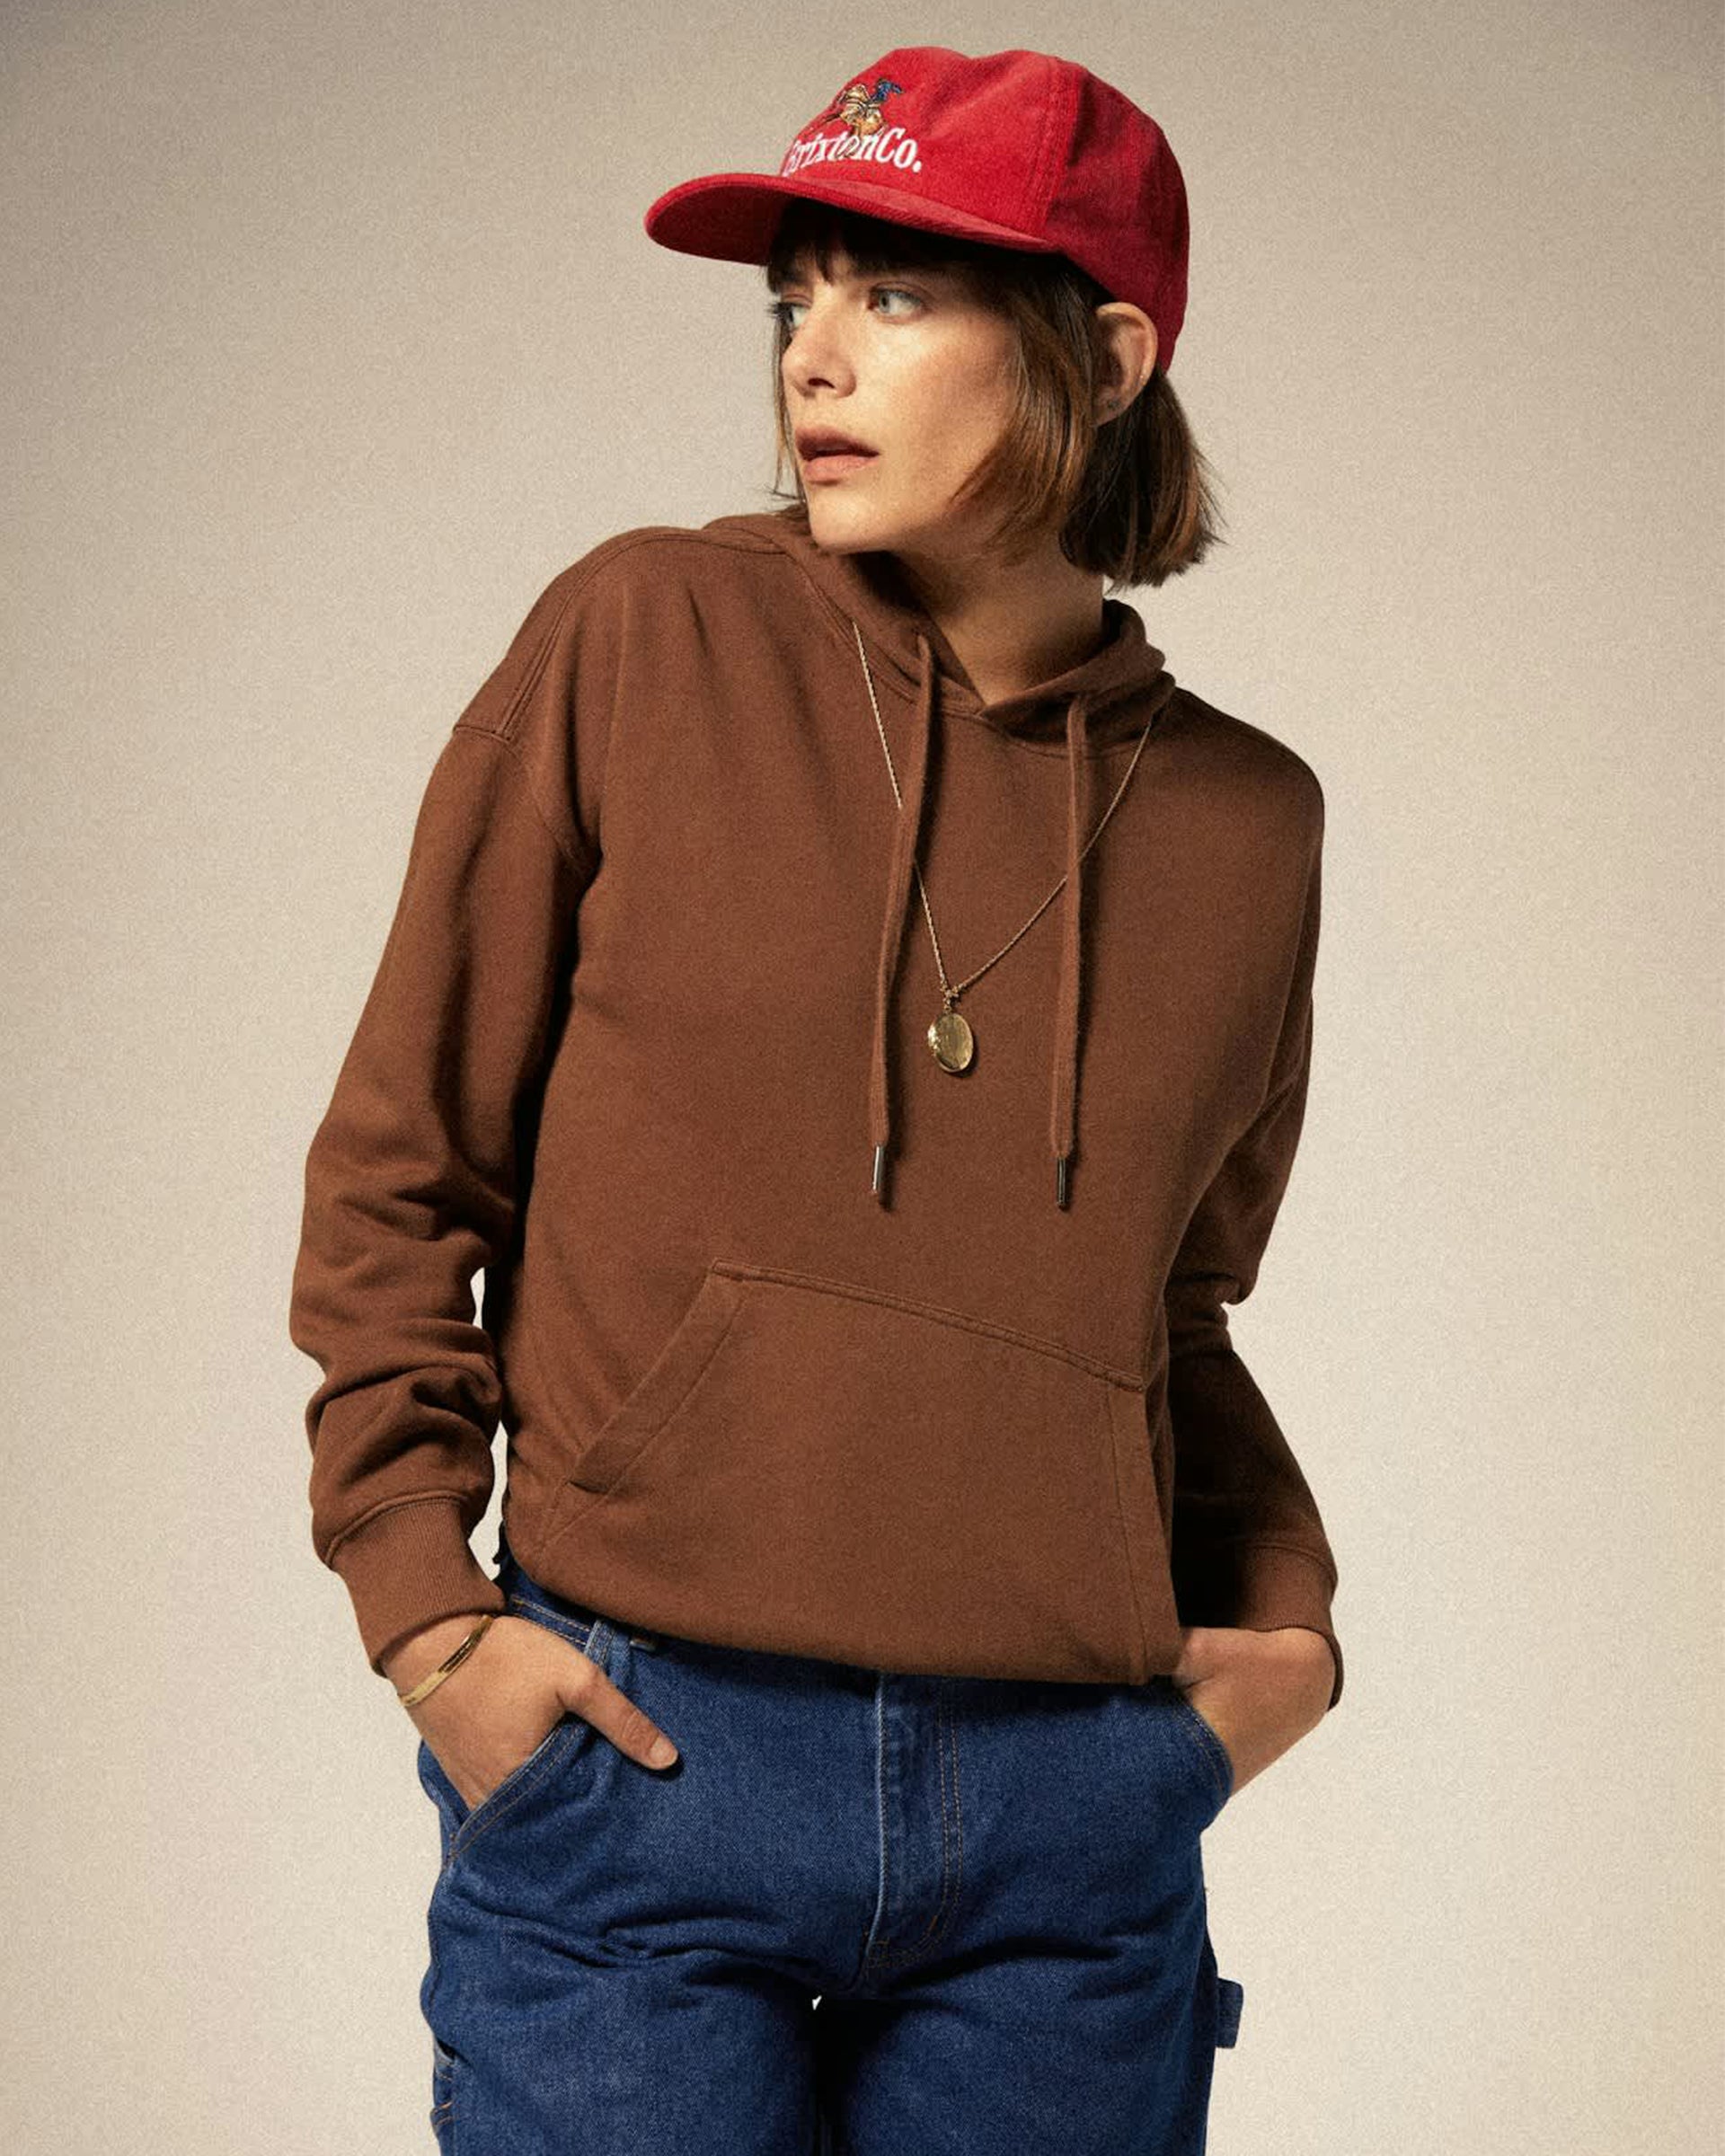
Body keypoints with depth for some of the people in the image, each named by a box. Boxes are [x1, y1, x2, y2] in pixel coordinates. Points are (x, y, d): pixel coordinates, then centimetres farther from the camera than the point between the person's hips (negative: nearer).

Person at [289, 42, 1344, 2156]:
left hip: (1075, 1816, 3)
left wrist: (1284, 1613, 4)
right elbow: (397, 1171, 1)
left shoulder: (1242, 818, 5)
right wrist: (425, 1611, -6)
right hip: (632, 1757, -2)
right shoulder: (640, 642, -3)